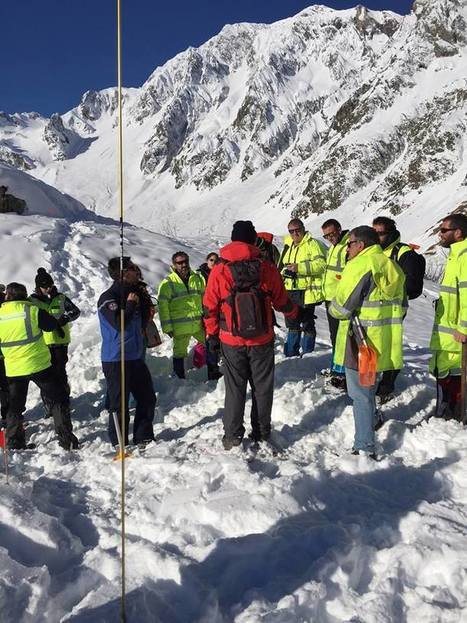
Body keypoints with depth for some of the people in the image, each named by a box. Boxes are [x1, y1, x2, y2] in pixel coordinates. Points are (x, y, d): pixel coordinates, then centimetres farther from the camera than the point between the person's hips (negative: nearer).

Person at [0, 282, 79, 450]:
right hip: (38, 365, -3)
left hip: (13, 369, 3)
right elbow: (52, 325, 0)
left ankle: (14, 444, 20)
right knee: (59, 399, 8)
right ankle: (66, 440, 5)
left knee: (15, 407, 18)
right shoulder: (32, 310, -12)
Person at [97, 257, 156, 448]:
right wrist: (130, 304, -13)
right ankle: (120, 444, 14)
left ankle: (144, 438, 25)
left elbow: (144, 320, 18)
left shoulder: (132, 293, 13)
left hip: (136, 357, 8)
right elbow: (119, 324, -24)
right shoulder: (108, 298, -12)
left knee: (147, 398, 13)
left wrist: (142, 300, 5)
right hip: (116, 360, -8)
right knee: (119, 403, 0)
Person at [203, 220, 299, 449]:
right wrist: (295, 313, 26)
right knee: (262, 387, 14)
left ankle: (233, 436, 17)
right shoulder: (267, 269, -7)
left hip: (231, 342, 0)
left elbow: (210, 308, -4)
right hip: (262, 341, 1)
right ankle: (262, 433, 25)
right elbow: (281, 302, 5)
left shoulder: (219, 271, -9)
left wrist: (212, 335, 9)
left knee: (235, 388, 11)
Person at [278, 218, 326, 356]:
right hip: (290, 290, 8)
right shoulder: (288, 245, 17)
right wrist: (285, 271, 6)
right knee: (292, 323, 16)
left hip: (307, 291, -8)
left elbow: (321, 263, -20)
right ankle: (291, 353, 29)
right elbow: (282, 266, 28)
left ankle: (307, 354, 13)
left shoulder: (312, 244, -7)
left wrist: (299, 267, -26)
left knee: (307, 324, 1)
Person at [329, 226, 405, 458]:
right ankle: (371, 421, 45)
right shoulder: (392, 267, 11)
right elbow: (401, 306, 17)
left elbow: (340, 306, -18)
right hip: (385, 343, 8)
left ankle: (365, 447, 3)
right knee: (370, 387, 27)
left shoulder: (359, 265, -16)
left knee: (360, 393, 0)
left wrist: (333, 309, 3)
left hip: (360, 343, -8)